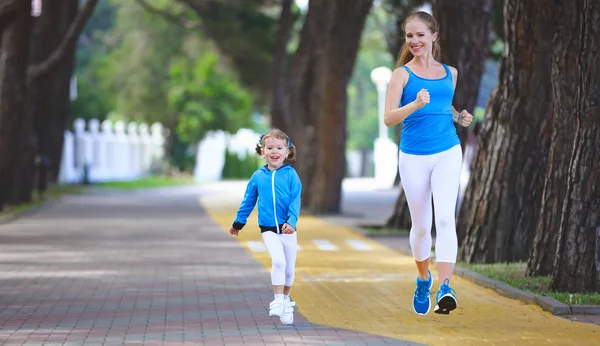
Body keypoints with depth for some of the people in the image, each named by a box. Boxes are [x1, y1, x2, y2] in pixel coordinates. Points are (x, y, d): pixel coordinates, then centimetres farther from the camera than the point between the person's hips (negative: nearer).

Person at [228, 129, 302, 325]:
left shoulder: (290, 174, -3)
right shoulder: (258, 176, 2)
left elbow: (295, 200, -8)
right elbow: (248, 201, 13)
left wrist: (291, 221, -23)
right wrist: (238, 223, 19)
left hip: (288, 229, 1)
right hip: (268, 229, -1)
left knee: (289, 268, 10)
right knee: (278, 260, -23)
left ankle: (285, 302, 32)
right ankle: (277, 301, -17)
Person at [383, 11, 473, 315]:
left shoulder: (450, 73, 10)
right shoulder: (402, 73, -1)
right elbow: (388, 118, -13)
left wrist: (460, 117, 6)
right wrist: (416, 104, -30)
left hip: (448, 153, 1)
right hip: (413, 156, -1)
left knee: (445, 217, -18)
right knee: (421, 225, 10)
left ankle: (444, 288, -25)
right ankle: (423, 279, 36)